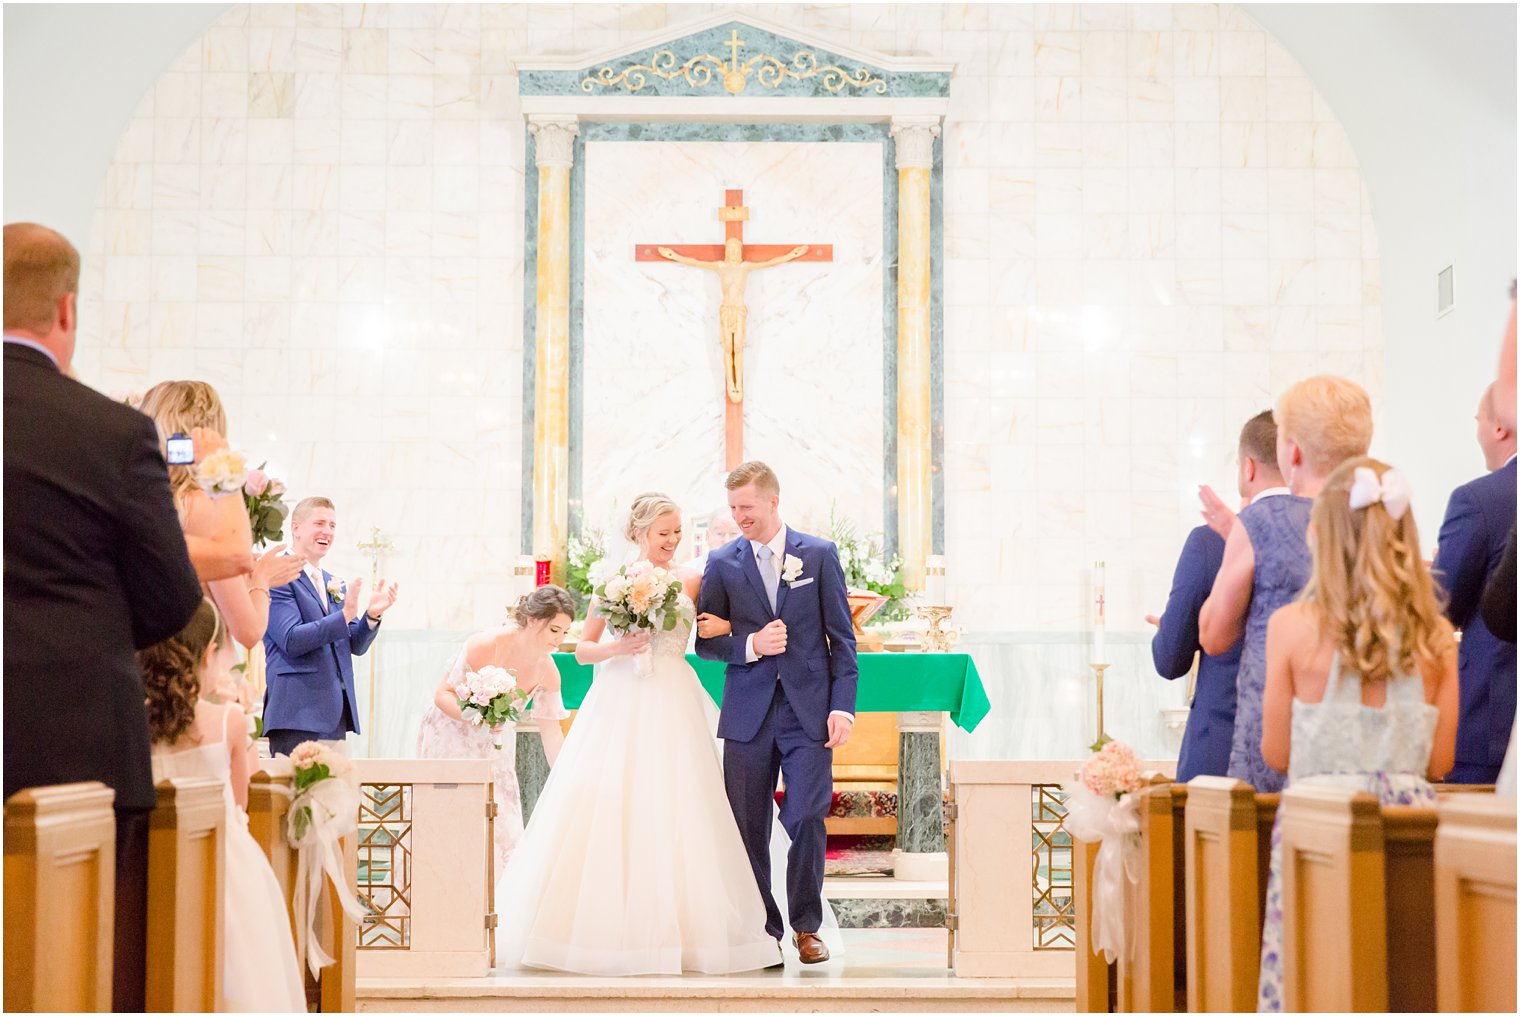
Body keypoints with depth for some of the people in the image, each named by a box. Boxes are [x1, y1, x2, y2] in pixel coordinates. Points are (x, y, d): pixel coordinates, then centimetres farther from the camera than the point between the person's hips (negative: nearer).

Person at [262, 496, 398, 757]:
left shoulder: (335, 585, 21)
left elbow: (356, 645, 18)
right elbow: (290, 640, -15)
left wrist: (373, 615, -2)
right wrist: (344, 615, -22)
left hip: (335, 715, 8)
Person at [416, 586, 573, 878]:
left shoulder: (547, 671, -12)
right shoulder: (485, 646, -27)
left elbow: (551, 732, -6)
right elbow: (443, 694, -22)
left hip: (493, 743, 5)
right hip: (451, 736, -5)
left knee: (502, 828, -1)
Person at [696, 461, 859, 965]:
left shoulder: (820, 555, 3)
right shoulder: (722, 563, 6)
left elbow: (841, 637, 3)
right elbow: (705, 641, 7)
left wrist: (842, 706, -5)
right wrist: (750, 645, -12)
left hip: (808, 710, -1)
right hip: (748, 713, 2)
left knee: (807, 820, -4)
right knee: (749, 827, 3)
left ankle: (806, 927, 11)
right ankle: (763, 928, 15)